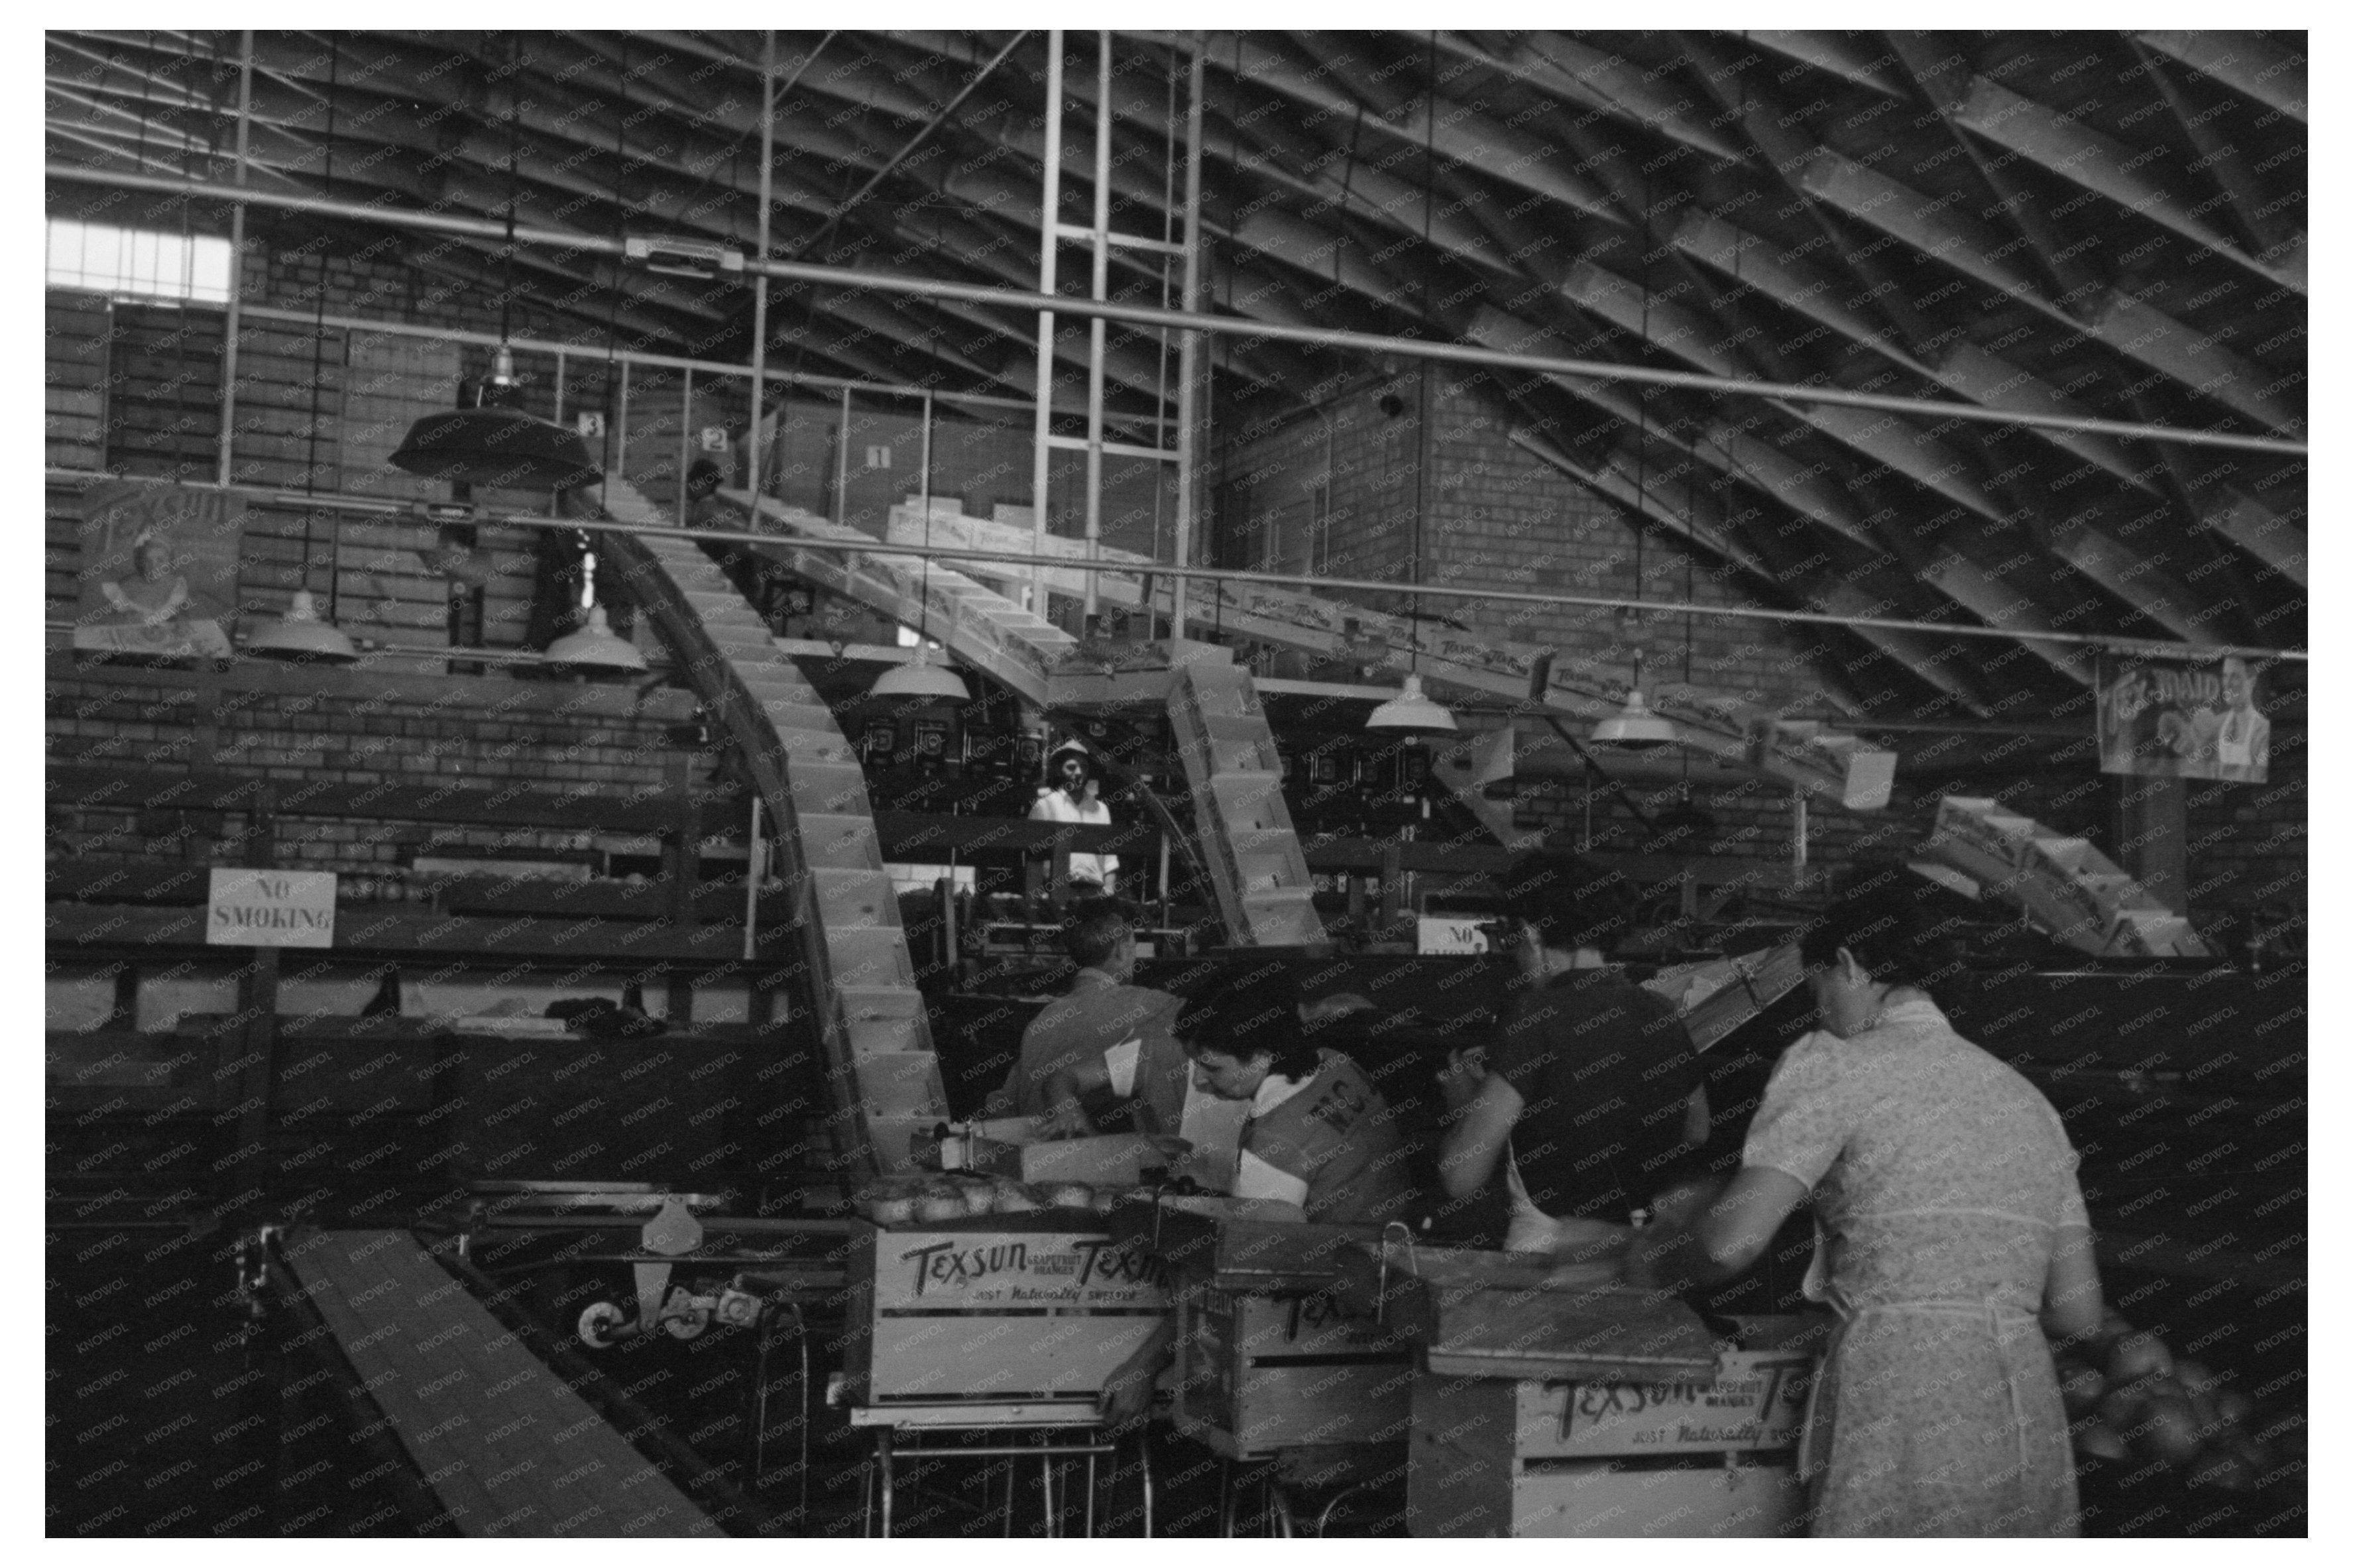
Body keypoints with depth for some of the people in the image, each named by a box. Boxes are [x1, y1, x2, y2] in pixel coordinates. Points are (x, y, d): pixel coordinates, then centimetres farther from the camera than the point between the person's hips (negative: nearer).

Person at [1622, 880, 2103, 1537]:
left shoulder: (1834, 1065, 1)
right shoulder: (2030, 1100, 19)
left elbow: (1732, 1241, -11)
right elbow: (2079, 1315, 17)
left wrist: (1655, 1259, 10)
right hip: (2033, 1434, 6)